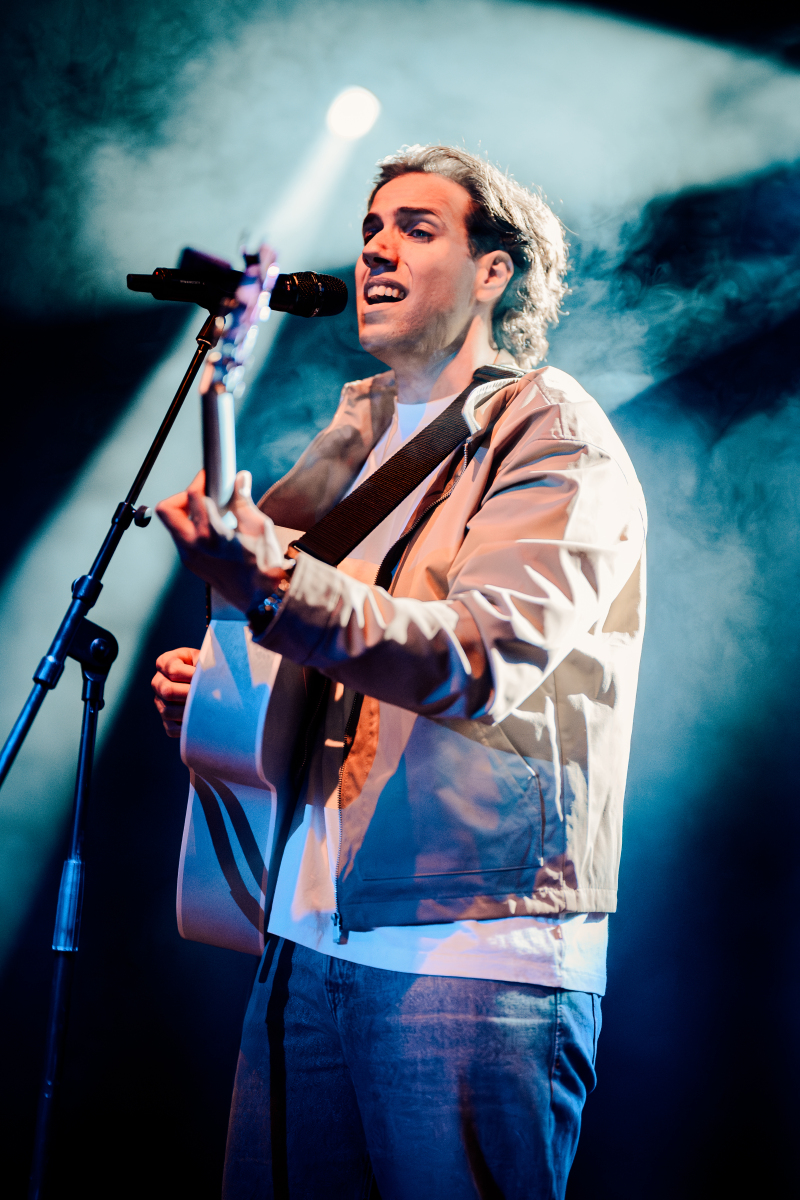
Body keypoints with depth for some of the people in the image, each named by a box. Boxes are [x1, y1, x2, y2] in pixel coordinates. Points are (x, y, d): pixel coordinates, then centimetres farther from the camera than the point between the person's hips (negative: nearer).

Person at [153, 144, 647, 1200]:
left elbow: (480, 658, -24)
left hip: (473, 956, -7)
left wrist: (274, 585, -37)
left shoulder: (554, 435, -6)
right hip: (309, 935, 7)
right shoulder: (365, 431, 18)